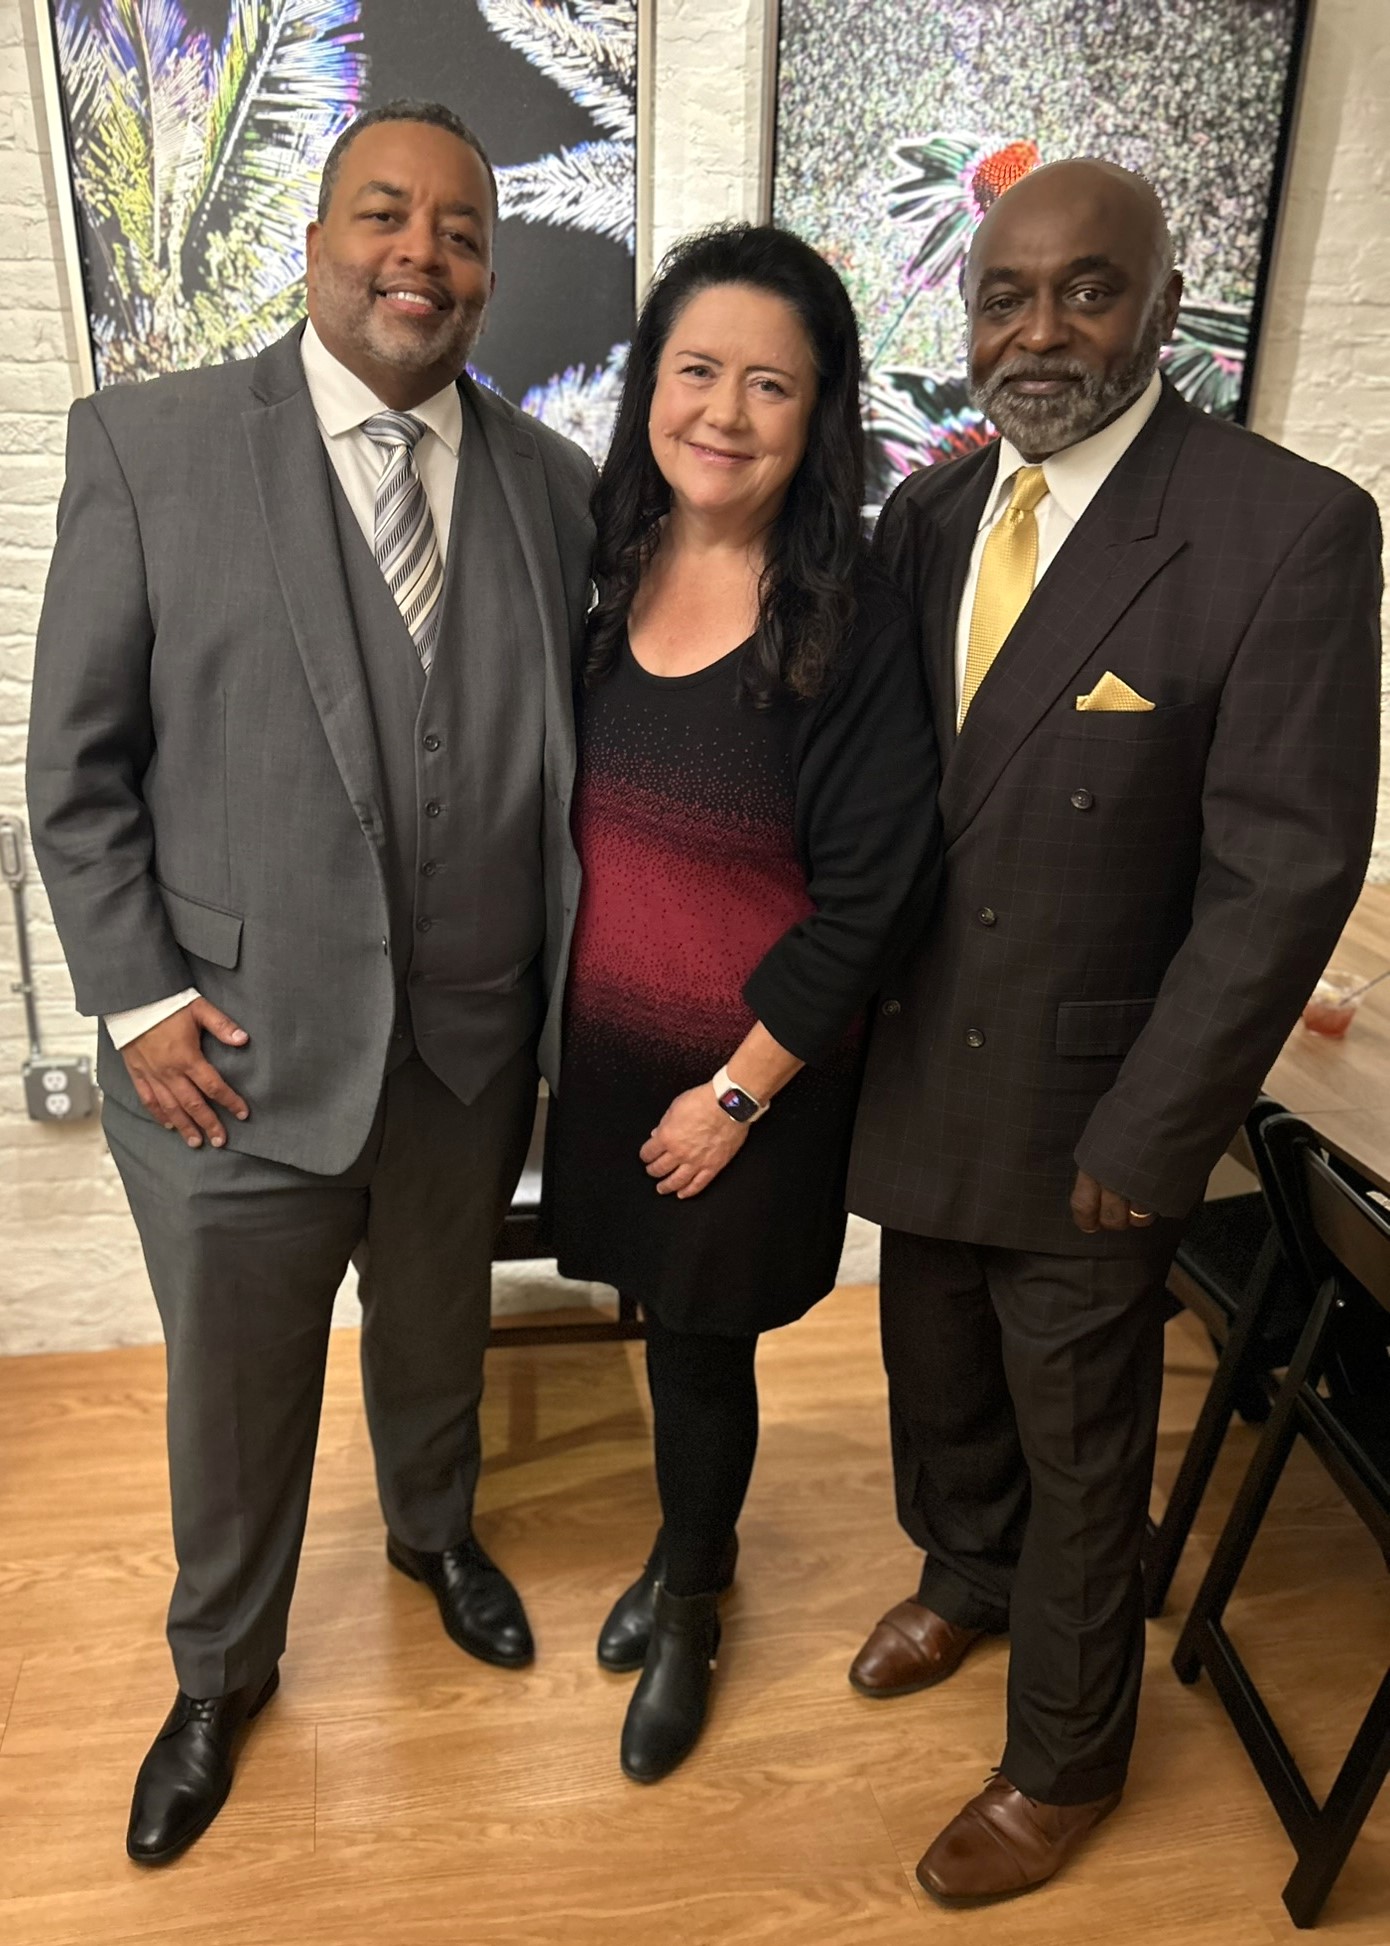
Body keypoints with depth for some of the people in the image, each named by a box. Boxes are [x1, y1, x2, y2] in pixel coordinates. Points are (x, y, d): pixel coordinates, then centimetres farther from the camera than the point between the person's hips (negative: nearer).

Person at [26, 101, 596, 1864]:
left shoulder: (552, 482, 1)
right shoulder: (149, 444, -7)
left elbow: (567, 750, 6)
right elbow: (78, 761, -5)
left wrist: (567, 994, 3)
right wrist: (137, 1001, -9)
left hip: (473, 1049, 3)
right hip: (237, 1052, -2)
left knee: (439, 1333, 25)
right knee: (233, 1393, 17)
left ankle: (436, 1529, 57)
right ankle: (221, 1670, 46)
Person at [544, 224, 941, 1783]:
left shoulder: (853, 624, -17)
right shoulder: (599, 572, -2)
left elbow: (867, 896, -15)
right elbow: (551, 820, 7)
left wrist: (741, 1091, -13)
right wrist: (545, 1024, 6)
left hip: (746, 1078, -4)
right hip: (605, 1047, 4)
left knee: (700, 1342, 13)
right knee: (662, 1318, 19)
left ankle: (688, 1607, 43)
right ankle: (692, 1548, 49)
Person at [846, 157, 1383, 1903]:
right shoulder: (926, 511, 2)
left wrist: (1147, 1140, -16)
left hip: (1087, 1108, -5)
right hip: (917, 1073, 5)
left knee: (1077, 1446, 15)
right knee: (936, 1378, 25)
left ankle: (1065, 1759, 41)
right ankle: (965, 1578, 57)